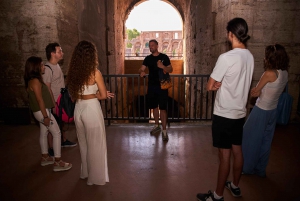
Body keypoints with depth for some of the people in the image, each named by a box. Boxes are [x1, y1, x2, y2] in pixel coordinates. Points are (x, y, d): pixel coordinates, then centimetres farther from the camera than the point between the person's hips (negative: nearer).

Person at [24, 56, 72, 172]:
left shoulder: (33, 80, 11)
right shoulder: (35, 81, -20)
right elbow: (40, 100, -22)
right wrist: (45, 116, -21)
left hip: (41, 111, 10)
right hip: (42, 112, -10)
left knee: (43, 133, 17)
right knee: (57, 133, -6)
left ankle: (45, 157, 31)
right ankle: (57, 162, -2)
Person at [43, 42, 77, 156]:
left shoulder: (57, 65, 8)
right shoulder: (47, 68, -20)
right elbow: (47, 88, -22)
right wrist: (54, 104, -22)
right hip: (54, 102, -9)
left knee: (61, 121, 22)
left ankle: (64, 141, 39)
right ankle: (51, 148, 17)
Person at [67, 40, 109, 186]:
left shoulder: (73, 72, 2)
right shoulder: (95, 72, -14)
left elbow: (73, 95, 10)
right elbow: (104, 95, -11)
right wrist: (93, 95, 5)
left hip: (78, 109, 6)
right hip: (92, 109, -6)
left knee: (83, 143, 22)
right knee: (95, 144, 10)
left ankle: (85, 172, 39)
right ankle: (96, 177, 23)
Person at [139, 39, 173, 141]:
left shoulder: (164, 57, -1)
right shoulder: (148, 58, 8)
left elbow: (171, 69, -2)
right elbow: (141, 69, 2)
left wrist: (163, 66, -22)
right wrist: (141, 72, -23)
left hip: (162, 86, -4)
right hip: (152, 86, 4)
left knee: (163, 108, -6)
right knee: (154, 107, 14)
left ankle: (164, 131, 0)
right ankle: (157, 126, 32)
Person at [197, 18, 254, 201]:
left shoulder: (226, 58, -21)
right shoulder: (249, 57, 5)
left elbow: (210, 86, -15)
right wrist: (222, 84, -2)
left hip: (224, 114, -8)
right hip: (240, 112, 8)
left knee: (224, 155, 2)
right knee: (237, 151, 18)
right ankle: (235, 186, 37)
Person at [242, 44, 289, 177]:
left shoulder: (269, 73, -23)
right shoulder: (285, 73, 0)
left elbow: (255, 92, -14)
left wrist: (257, 91, 7)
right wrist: (262, 91, -1)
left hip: (261, 111, -7)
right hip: (273, 111, 8)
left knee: (250, 139, 10)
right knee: (265, 141, 17)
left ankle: (247, 167, 24)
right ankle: (261, 169, 31)